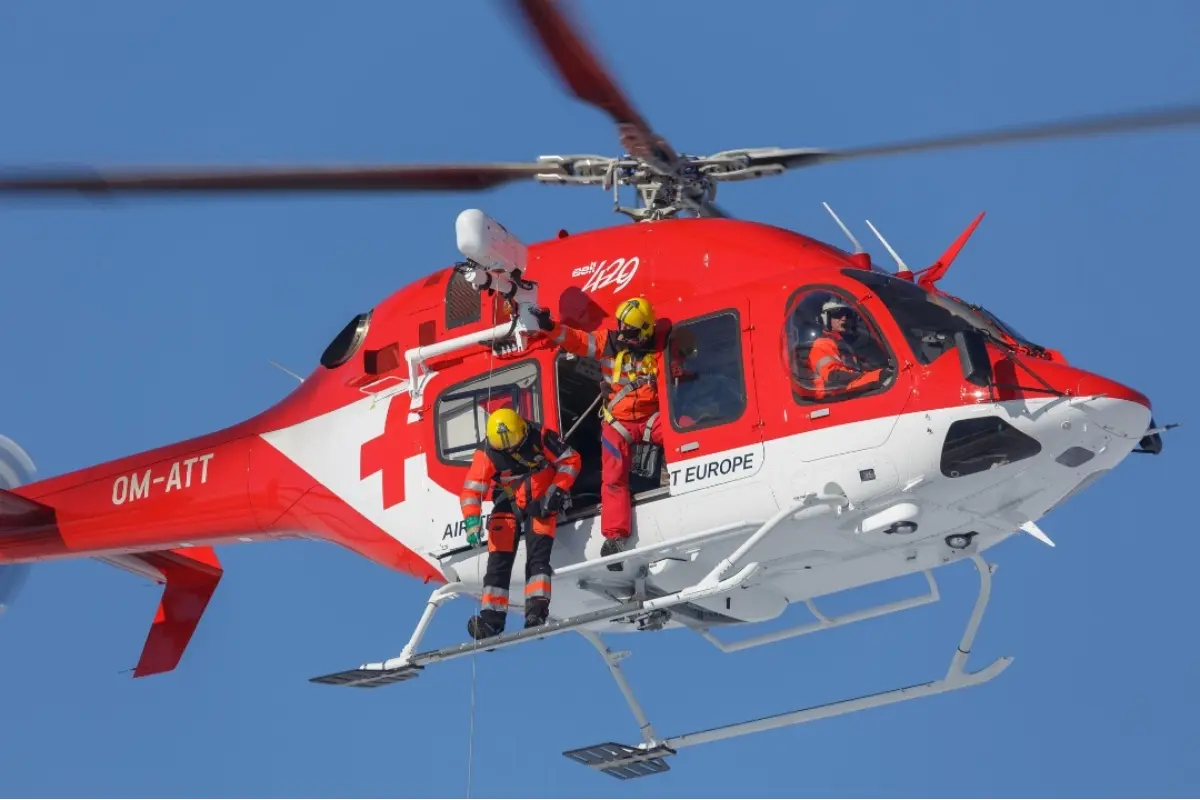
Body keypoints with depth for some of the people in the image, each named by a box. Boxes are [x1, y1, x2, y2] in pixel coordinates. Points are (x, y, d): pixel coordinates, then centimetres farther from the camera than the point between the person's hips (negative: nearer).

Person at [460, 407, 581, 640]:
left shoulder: (540, 437, -17)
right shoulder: (486, 453, -15)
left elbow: (571, 460, -7)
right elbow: (471, 488, -18)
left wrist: (557, 490, -17)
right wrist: (472, 520, -33)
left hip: (540, 504, -1)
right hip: (508, 506, 2)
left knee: (538, 556, -17)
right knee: (499, 560, -7)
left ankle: (536, 610, -23)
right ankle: (491, 618, -8)